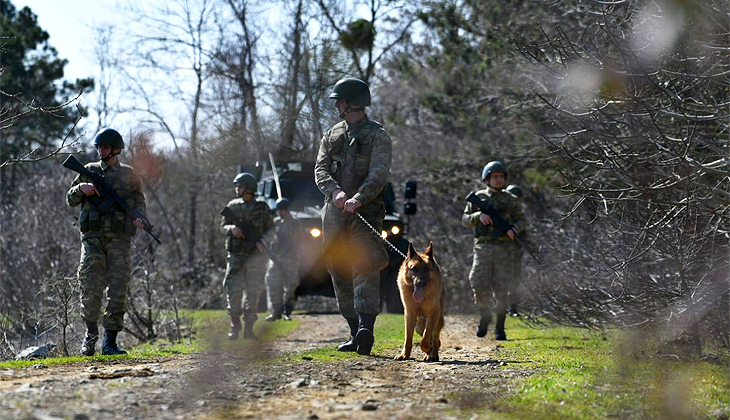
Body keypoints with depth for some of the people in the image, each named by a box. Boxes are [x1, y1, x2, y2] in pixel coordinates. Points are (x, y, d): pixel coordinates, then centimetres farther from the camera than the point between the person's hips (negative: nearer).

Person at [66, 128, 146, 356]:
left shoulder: (129, 174, 10)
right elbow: (70, 200, 15)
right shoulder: (89, 171, 11)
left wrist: (138, 218, -3)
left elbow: (139, 201, 17)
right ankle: (91, 333, 13)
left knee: (118, 290, -4)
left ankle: (110, 343, 1)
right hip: (93, 238, 0)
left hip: (119, 239, 0)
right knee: (91, 288, -9)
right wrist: (81, 188, -6)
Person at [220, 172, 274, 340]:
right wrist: (232, 229, -12)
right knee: (233, 291, -6)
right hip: (236, 256, 1)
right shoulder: (232, 206, 9)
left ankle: (249, 328, 4)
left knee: (253, 292, -2)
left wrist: (262, 240, -14)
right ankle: (235, 326, 6)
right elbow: (223, 227, 11)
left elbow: (270, 229, 6)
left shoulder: (262, 207, 3)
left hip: (256, 256, -1)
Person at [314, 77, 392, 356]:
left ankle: (366, 329, -32)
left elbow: (379, 174, -12)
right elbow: (320, 170, 5)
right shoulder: (331, 136, 18)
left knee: (365, 267, -19)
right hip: (334, 213, 6)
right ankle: (355, 332, 11)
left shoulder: (377, 136, 1)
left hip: (365, 210, -6)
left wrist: (358, 198, -30)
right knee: (340, 273, 5)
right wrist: (335, 191, -17)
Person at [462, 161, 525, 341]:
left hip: (503, 249, 0)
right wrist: (479, 216, -12)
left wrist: (514, 229, -9)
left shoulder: (510, 200, 9)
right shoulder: (478, 198, 9)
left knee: (501, 289, -3)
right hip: (483, 247, 0)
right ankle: (484, 317, 16)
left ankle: (500, 328, 5)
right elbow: (465, 220, 9)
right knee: (480, 286, -10)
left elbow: (521, 220, 14)